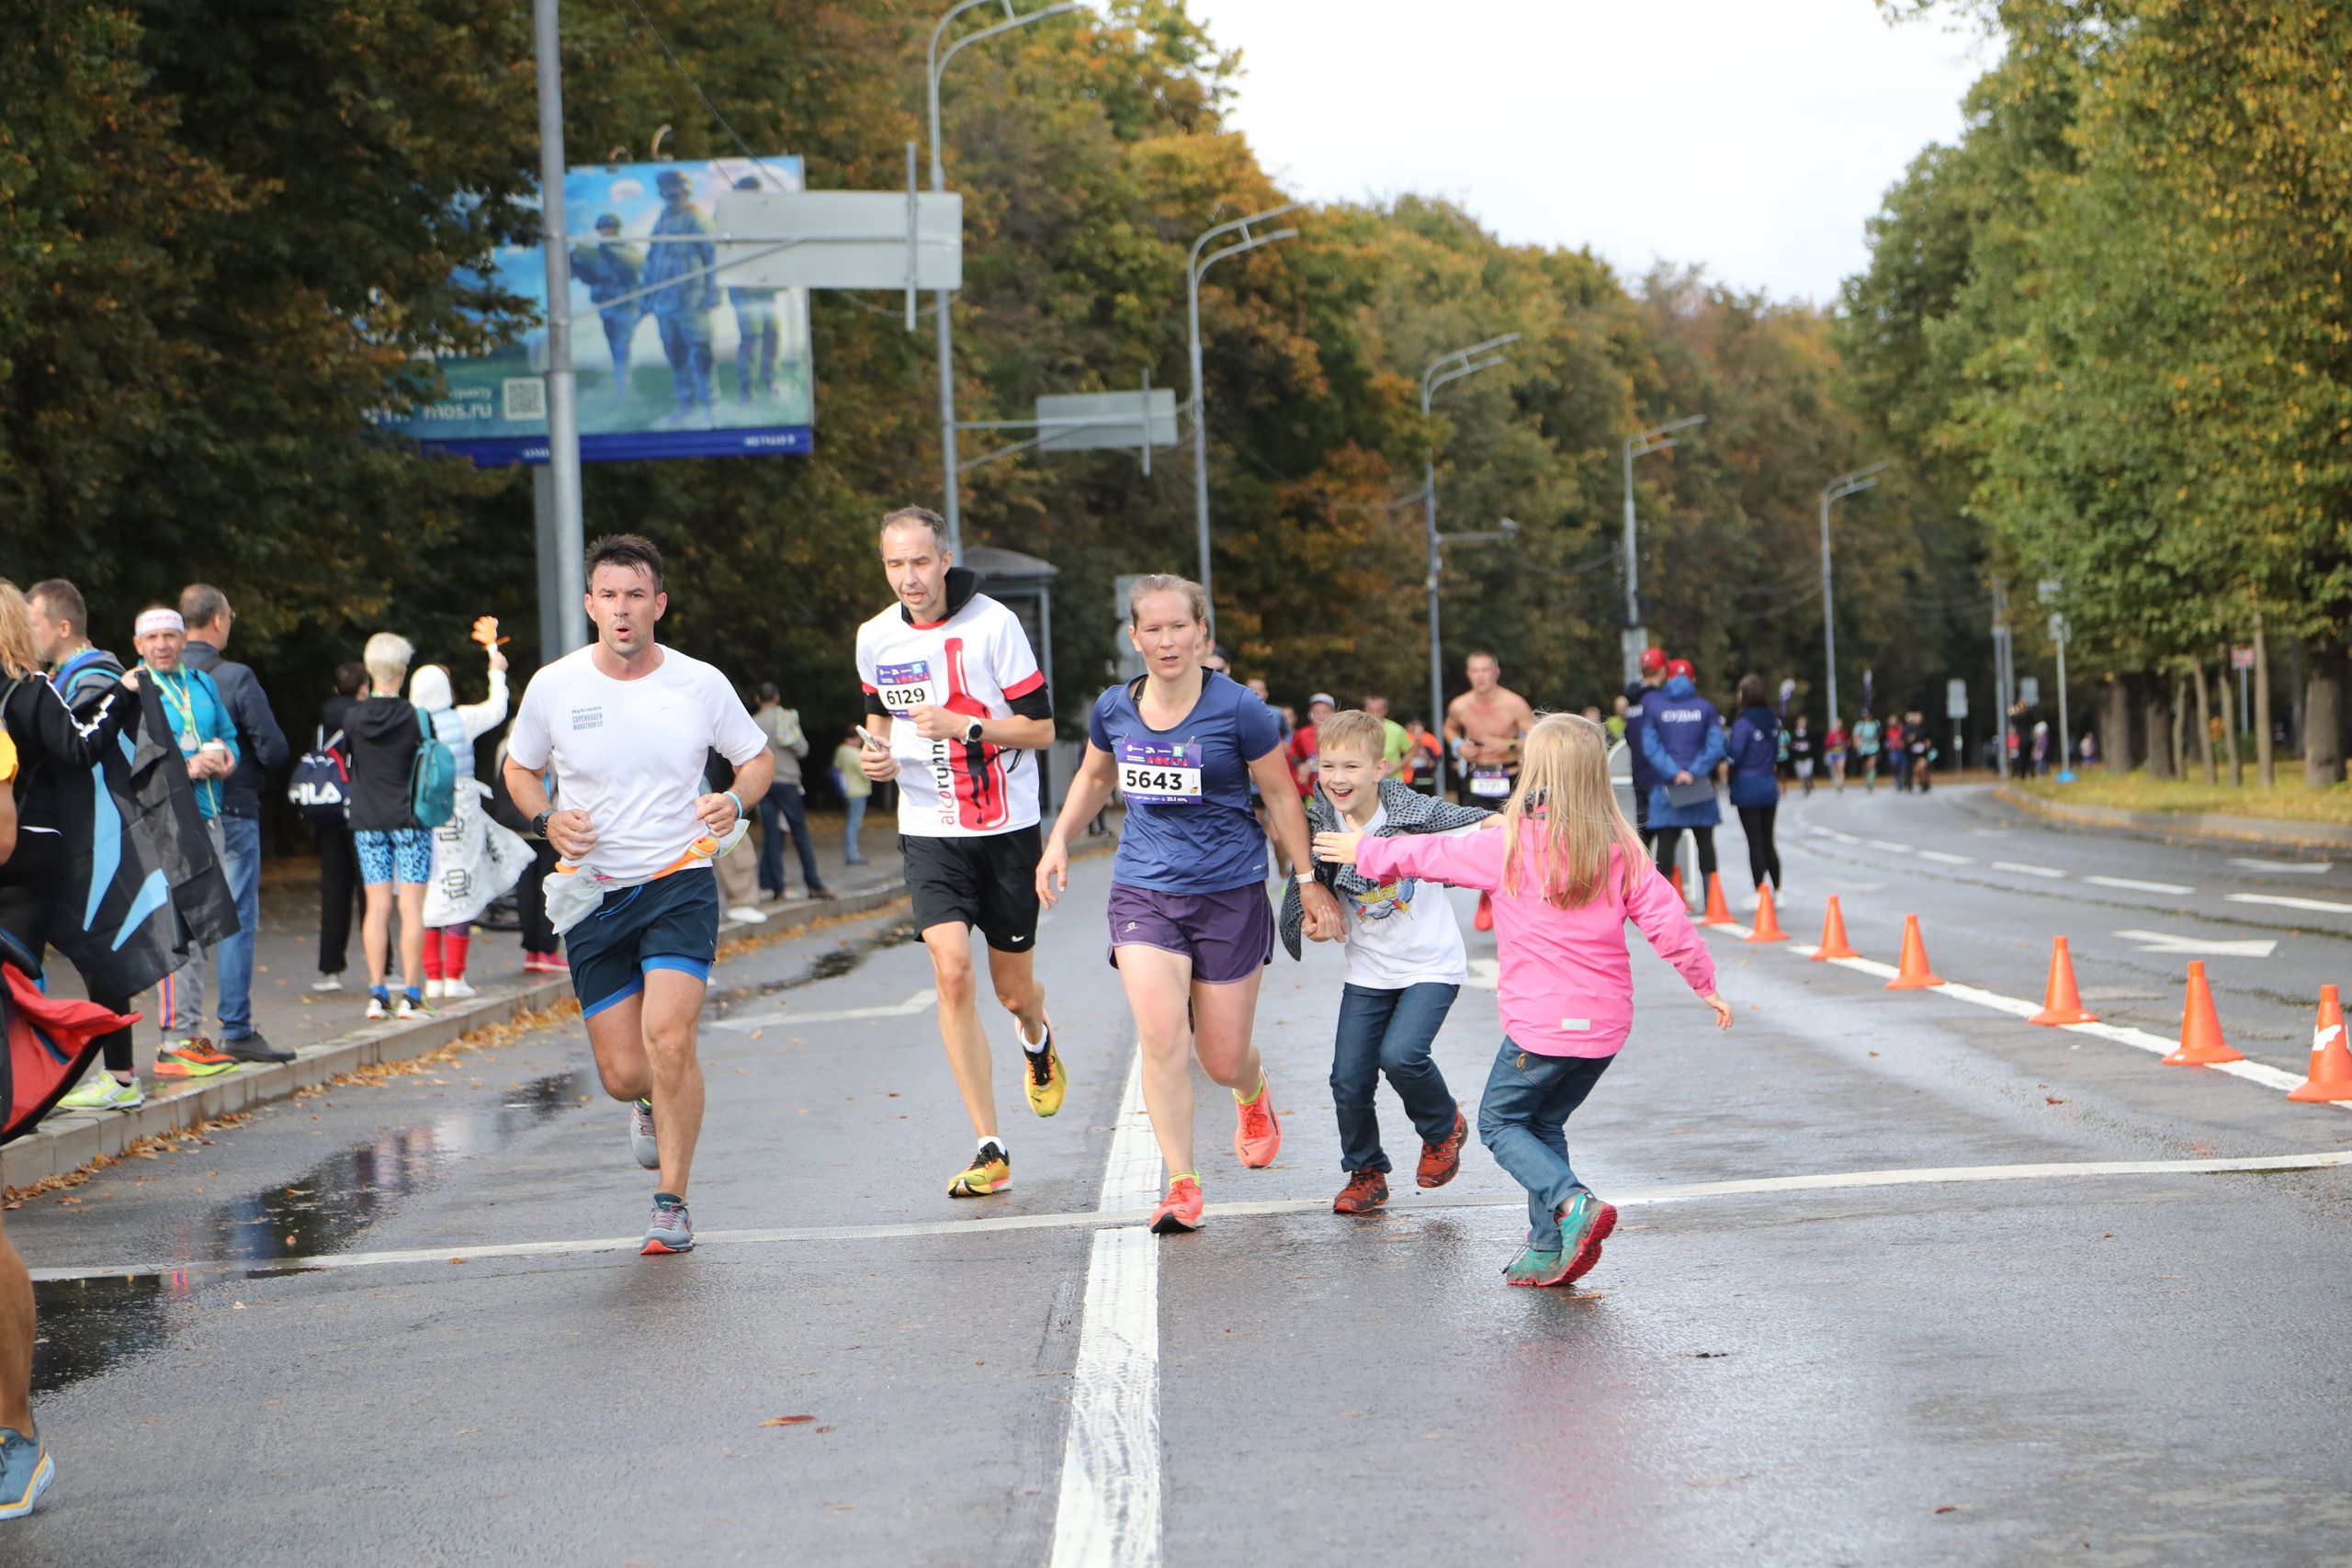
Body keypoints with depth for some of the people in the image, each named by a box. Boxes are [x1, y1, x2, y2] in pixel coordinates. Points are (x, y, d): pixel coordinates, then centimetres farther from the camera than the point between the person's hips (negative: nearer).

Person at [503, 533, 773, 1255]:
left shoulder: (700, 684, -3)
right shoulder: (554, 686, -2)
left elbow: (757, 758, 12)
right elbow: (519, 768, 14)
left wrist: (733, 801, -10)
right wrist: (547, 820, -6)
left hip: (680, 882, -1)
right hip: (593, 896, 2)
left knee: (669, 1042, -21)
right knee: (622, 1073, -1)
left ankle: (671, 1203, -4)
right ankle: (652, 1104, 40)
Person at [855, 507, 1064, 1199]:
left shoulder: (993, 624, -11)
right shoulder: (875, 638, 1)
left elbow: (1041, 727, -9)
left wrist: (965, 727, -23)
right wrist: (880, 751, -1)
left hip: (1006, 827, -2)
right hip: (929, 830, 2)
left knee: (1013, 989, 8)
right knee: (952, 974, -16)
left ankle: (1036, 1040, 49)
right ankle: (989, 1149, -13)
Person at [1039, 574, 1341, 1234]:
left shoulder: (1237, 708, -10)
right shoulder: (1114, 709, 1)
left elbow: (1280, 794, 0)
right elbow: (1095, 778, 22)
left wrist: (1310, 882, 2)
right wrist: (1058, 843, 14)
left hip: (1230, 890, -2)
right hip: (1143, 889, 2)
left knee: (1222, 1060, 4)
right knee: (1161, 1035, -19)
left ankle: (1253, 1093, 44)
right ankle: (1181, 1185, -11)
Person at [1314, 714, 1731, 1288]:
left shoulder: (1513, 847, -9)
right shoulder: (1622, 851, 1)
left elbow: (1432, 855, 3)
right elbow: (1669, 922, 0)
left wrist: (1364, 852, 18)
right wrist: (1706, 983, 12)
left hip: (1542, 1023, -5)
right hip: (1606, 1025, 5)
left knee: (1500, 1121, 11)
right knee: (1545, 1124, 20)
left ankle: (1573, 1205, -12)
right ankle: (1549, 1253, 15)